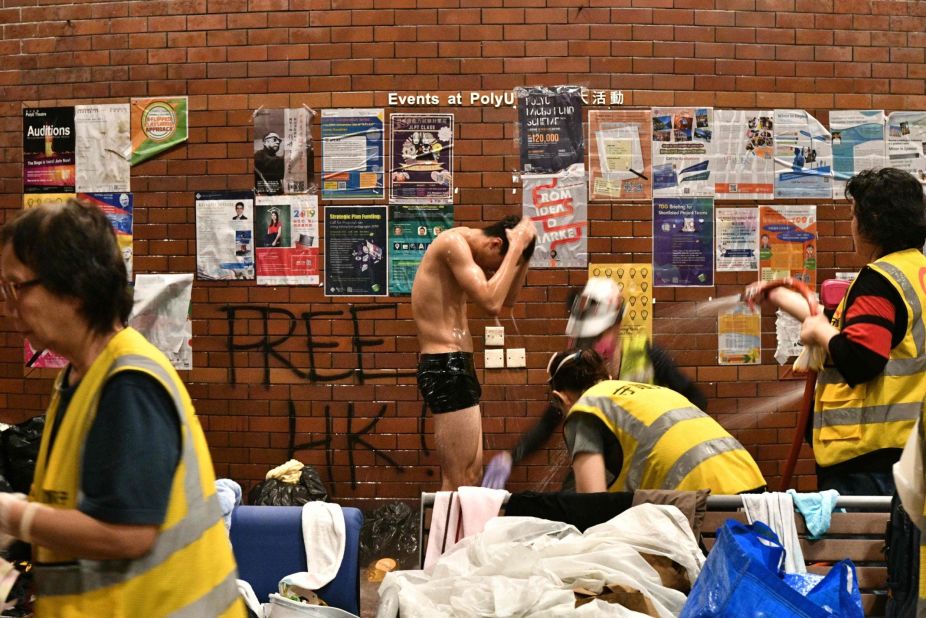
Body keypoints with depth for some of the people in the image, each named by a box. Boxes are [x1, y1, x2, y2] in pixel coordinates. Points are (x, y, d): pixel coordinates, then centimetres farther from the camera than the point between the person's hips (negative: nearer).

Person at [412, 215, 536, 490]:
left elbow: (507, 298, 22)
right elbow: (491, 302, -25)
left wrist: (523, 252, 9)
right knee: (459, 481, -10)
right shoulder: (453, 242, -14)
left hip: (455, 366, 11)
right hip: (445, 366, -11)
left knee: (472, 474, 14)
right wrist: (517, 247, -16)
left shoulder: (464, 246, 15)